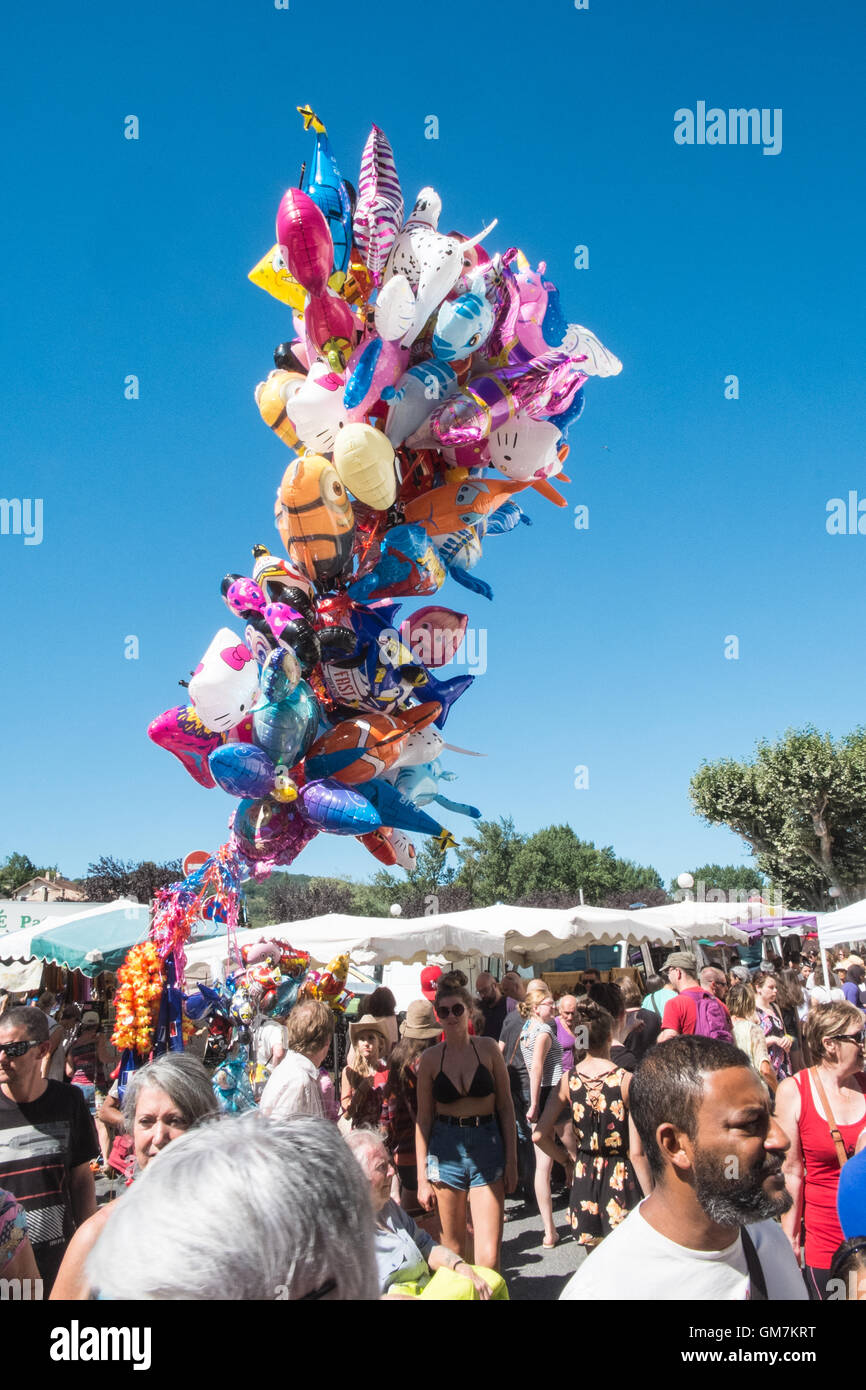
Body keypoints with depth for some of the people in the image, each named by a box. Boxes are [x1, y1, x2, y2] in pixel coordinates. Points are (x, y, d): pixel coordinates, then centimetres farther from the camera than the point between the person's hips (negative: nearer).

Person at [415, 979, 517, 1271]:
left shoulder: (487, 1048, 1)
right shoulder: (430, 1058, 1)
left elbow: (505, 1105, 6)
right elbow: (423, 1118, 4)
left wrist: (511, 1157, 1)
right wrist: (422, 1177, 1)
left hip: (487, 1145, 0)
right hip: (446, 1146, 0)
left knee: (489, 1255, -7)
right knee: (452, 1246, 8)